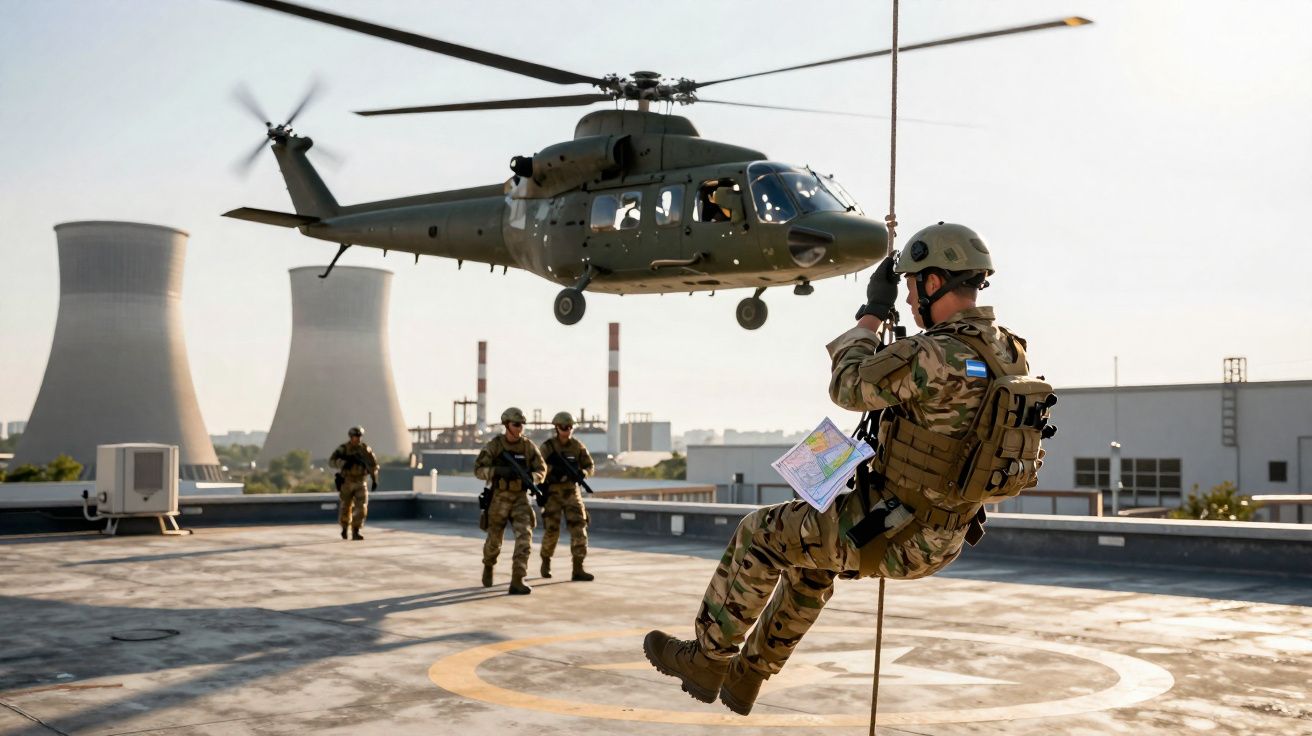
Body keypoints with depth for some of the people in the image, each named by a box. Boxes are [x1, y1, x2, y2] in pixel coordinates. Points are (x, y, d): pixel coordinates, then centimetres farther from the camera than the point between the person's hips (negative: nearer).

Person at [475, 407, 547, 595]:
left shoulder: (529, 446, -3)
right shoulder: (494, 445, -9)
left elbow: (541, 471, 3)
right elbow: (479, 470, -14)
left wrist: (529, 477, -21)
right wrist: (500, 471, -32)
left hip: (520, 499, 1)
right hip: (499, 498, -1)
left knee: (524, 537, -18)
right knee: (494, 540, 12)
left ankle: (517, 582, -18)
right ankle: (488, 566, 47)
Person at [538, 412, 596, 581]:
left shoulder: (577, 446, 1)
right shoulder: (548, 446, -8)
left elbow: (589, 467, 5)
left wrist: (582, 473, -17)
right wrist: (554, 469, -31)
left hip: (571, 491, 2)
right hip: (552, 492, -2)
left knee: (579, 528, -11)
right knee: (551, 530, 0)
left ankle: (578, 569, -10)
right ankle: (546, 561, 29)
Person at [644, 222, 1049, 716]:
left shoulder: (940, 354, -26)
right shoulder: (1006, 353, 3)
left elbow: (849, 388, -15)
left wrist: (871, 313, -4)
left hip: (893, 533, -9)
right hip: (940, 536, 9)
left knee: (760, 536, 8)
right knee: (808, 558, 30)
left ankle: (707, 658, 22)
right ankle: (746, 675, 39)